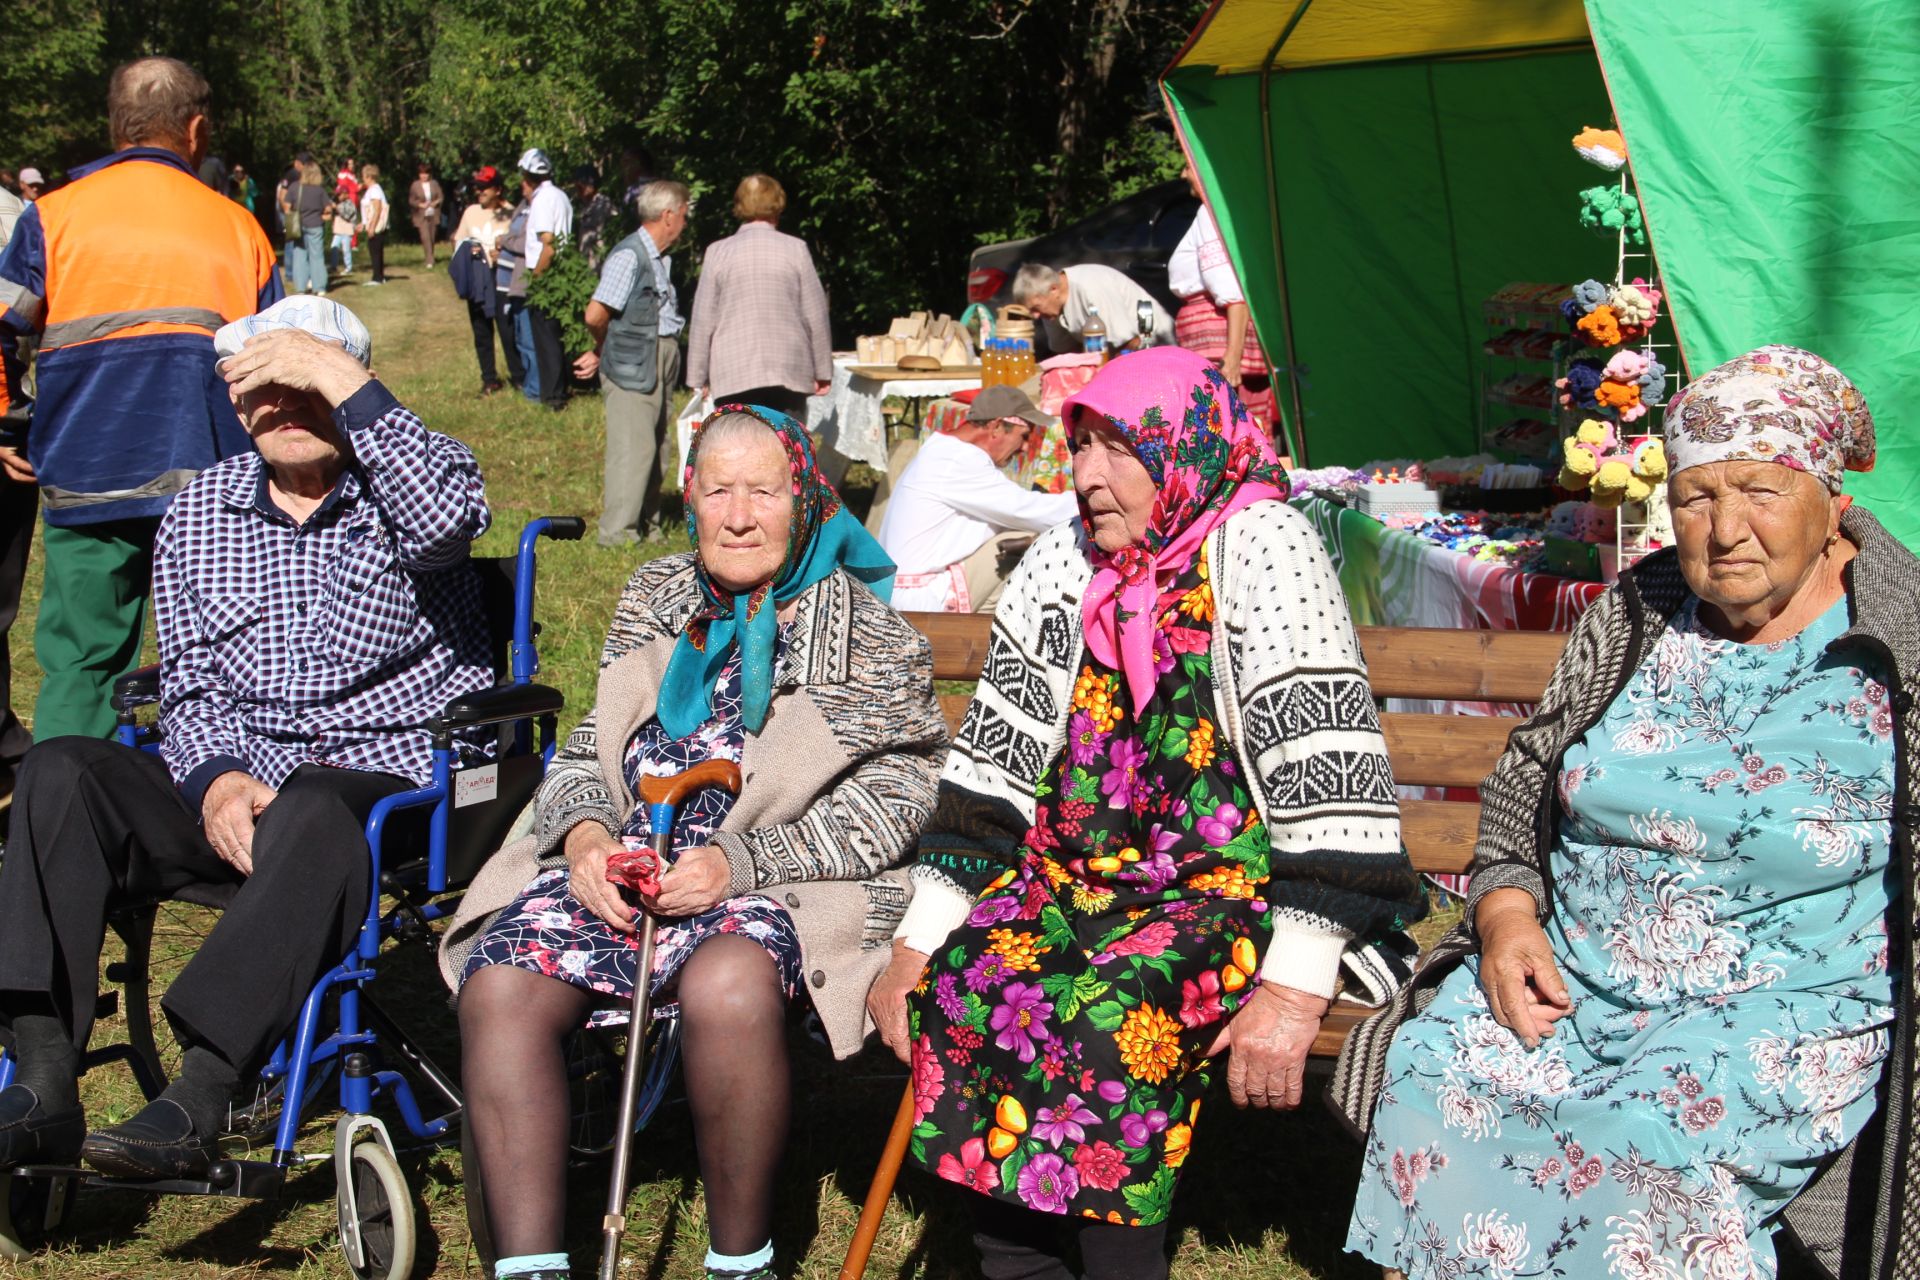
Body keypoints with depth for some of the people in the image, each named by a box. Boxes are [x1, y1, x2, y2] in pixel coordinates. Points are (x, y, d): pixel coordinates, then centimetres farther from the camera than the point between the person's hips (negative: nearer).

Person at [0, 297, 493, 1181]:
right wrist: (217, 779, -13)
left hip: (395, 781, -4)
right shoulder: (200, 514, 15)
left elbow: (449, 519, -23)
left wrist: (342, 379, -20)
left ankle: (197, 1101, -42)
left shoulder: (400, 482, 4)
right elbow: (190, 688, 9)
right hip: (236, 787, 5)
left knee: (311, 813, -39)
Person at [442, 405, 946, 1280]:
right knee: (499, 984, -25)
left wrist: (738, 863, -15)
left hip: (775, 884, -4)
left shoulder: (861, 632, 6)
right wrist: (583, 831, -4)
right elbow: (585, 754, 21)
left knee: (725, 986, -39)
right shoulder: (656, 602, 20)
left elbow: (894, 802, -3)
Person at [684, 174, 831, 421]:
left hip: (733, 376, 0)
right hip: (790, 373, 0)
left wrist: (698, 378, 9)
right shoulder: (795, 249, 1)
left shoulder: (718, 252, 1)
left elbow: (704, 320, 2)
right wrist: (823, 371, 12)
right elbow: (816, 316, 3)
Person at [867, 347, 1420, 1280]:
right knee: (963, 987, -21)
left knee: (1103, 1019, -31)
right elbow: (997, 752, 8)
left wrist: (1295, 986, -23)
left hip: (1226, 884, -5)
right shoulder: (1066, 561, 8)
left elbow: (1324, 761, -17)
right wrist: (918, 942, 1)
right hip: (1076, 875, 6)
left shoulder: (1259, 549, -10)